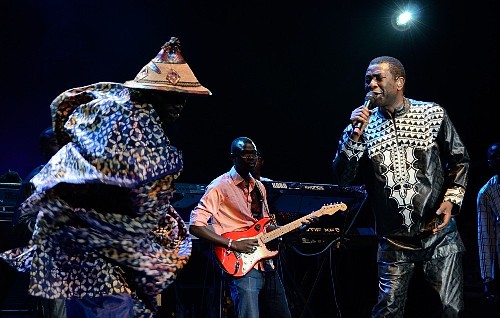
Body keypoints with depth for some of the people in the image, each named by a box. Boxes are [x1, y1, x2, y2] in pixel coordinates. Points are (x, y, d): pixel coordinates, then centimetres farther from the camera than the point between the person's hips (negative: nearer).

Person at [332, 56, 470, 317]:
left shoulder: (434, 115, -1)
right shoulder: (363, 124, 2)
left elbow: (459, 160, 9)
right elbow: (343, 178, -4)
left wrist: (451, 199, -5)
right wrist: (354, 136, -15)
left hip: (438, 235, -1)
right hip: (394, 241, 1)